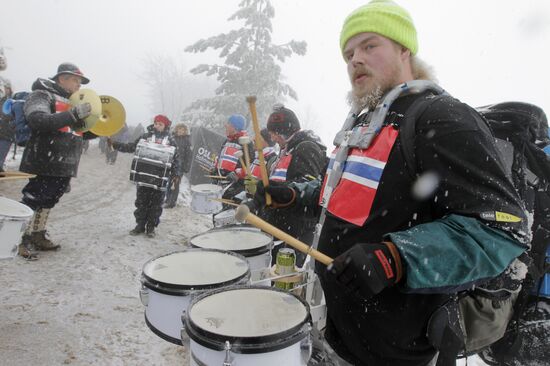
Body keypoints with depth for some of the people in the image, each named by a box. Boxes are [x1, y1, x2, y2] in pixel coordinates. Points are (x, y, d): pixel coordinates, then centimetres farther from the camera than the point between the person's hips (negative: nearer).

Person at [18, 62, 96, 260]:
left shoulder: (71, 102, 19)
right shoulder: (42, 95, -7)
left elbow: (77, 132, 24)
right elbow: (39, 121, -25)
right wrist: (74, 114, -29)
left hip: (65, 166, 8)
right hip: (43, 164, -8)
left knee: (47, 201, 16)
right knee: (32, 201, 0)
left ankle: (38, 235, 28)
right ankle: (21, 239, 11)